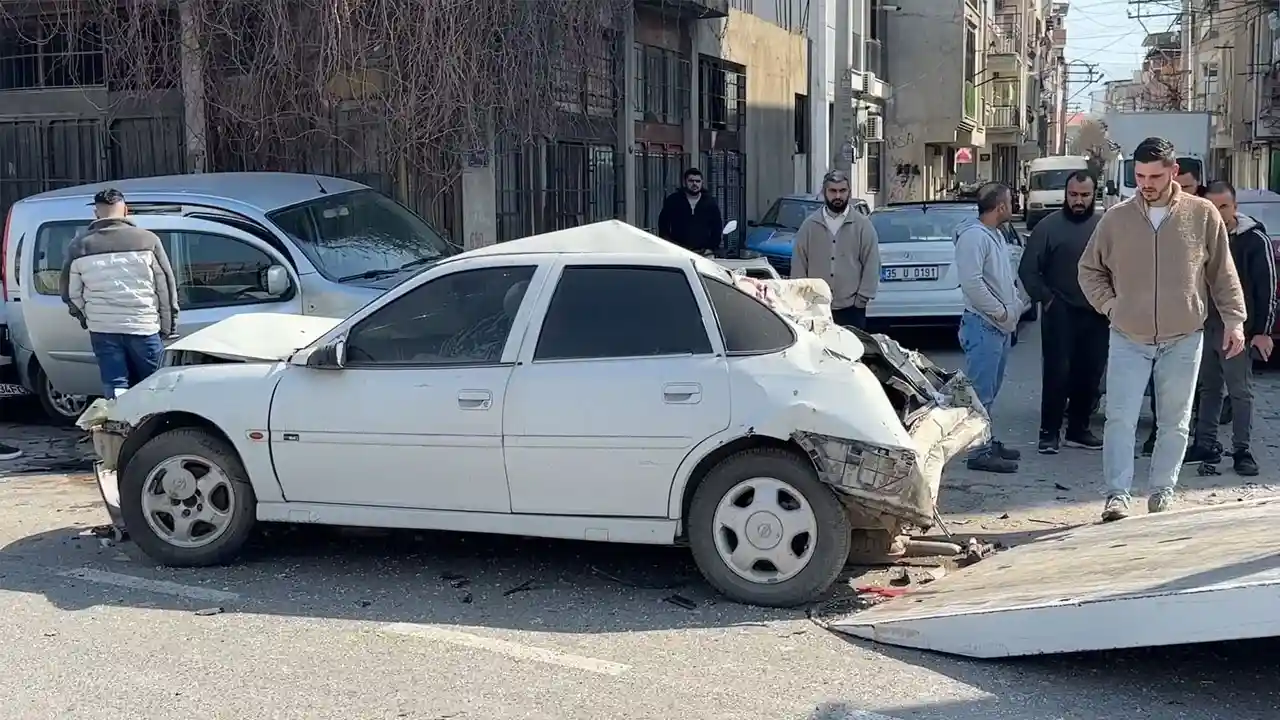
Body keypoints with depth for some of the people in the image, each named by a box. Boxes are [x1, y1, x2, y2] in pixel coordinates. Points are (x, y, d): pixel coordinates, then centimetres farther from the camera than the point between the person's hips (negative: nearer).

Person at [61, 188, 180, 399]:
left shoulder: (80, 246, 2)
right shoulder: (147, 239, -3)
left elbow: (71, 292, 8)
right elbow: (165, 285, -1)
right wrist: (168, 325, 7)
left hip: (102, 329, 2)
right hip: (144, 327, -1)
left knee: (115, 388, 5)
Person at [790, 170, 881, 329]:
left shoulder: (863, 225, 1)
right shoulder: (809, 225, 6)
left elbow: (871, 265, 0)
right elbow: (798, 265, 7)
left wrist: (862, 299, -5)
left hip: (851, 309, -1)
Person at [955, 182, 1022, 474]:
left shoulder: (995, 235, 17)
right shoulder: (973, 236, -15)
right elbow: (972, 282, -25)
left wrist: (1014, 307, 10)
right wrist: (1001, 313, -18)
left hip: (1001, 326, 10)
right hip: (983, 326, -10)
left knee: (990, 391, 17)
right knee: (981, 393, -7)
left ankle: (987, 442, 26)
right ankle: (979, 452, -5)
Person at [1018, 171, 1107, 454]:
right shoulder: (1049, 226, -2)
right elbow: (1027, 269, -1)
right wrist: (1046, 299, -5)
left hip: (1096, 314, 4)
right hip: (1061, 314, -3)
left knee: (1090, 374, 9)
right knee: (1057, 372, -5)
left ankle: (1078, 429, 21)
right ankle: (1050, 431, 3)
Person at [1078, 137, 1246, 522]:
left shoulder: (1202, 214, -2)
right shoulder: (1116, 218, 0)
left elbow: (1223, 273, 5)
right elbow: (1089, 269, 12)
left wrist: (1234, 319, 1)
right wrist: (1109, 304, 0)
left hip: (1183, 340, 0)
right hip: (1128, 339, 0)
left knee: (1175, 423, 9)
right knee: (1120, 419, -5)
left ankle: (1163, 492, 21)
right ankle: (1117, 495, -2)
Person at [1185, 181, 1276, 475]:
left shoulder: (1254, 239, -8)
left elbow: (1267, 287, -9)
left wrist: (1262, 331, -13)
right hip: (1204, 326, 5)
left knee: (1240, 391, 0)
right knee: (1208, 387, 13)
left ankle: (1242, 451, 6)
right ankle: (1205, 444, 21)